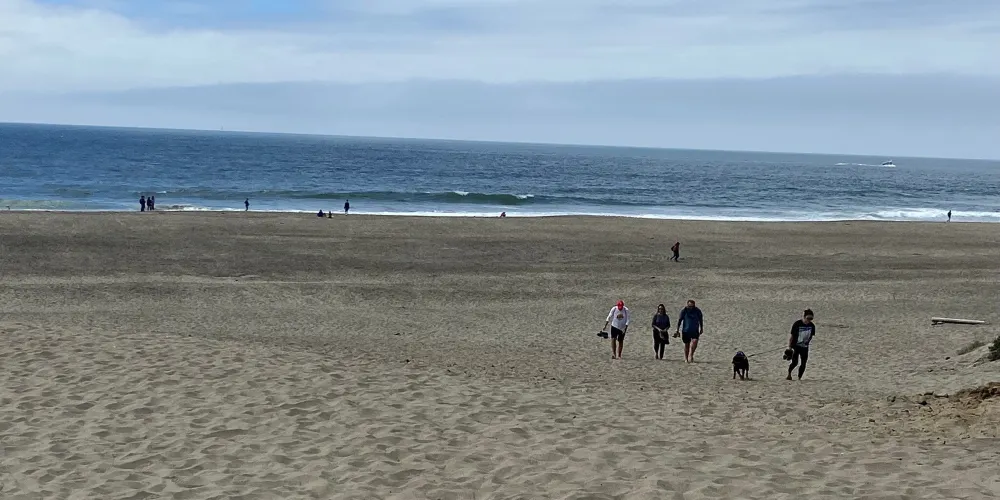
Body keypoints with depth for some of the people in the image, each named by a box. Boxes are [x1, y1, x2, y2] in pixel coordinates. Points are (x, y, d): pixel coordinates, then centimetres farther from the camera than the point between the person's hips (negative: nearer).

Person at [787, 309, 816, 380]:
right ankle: (789, 374, 14)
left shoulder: (812, 326, -3)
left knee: (803, 364, 1)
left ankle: (799, 378, 15)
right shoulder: (797, 324, -14)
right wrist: (789, 347, -10)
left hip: (805, 347, 4)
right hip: (796, 346, -4)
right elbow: (791, 336, -10)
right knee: (795, 362, -12)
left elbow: (811, 336, 12)